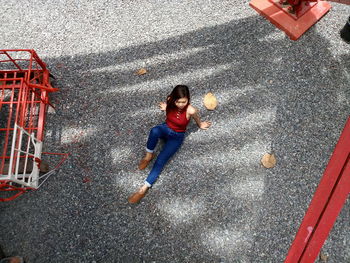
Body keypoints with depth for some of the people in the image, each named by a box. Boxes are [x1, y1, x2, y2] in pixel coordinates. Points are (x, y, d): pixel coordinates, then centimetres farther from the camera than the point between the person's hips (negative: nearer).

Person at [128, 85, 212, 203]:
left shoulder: (191, 110, -28)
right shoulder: (170, 101, -17)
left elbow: (197, 120, -1)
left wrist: (200, 125, 16)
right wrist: (165, 108, -8)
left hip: (177, 136, -3)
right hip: (166, 128, 3)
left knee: (161, 160, -21)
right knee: (154, 130, -35)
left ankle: (144, 188, -17)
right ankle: (148, 156, -11)